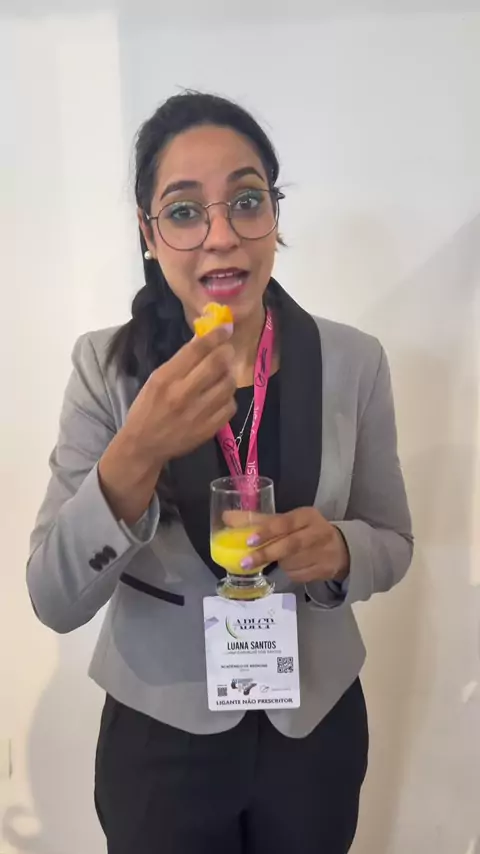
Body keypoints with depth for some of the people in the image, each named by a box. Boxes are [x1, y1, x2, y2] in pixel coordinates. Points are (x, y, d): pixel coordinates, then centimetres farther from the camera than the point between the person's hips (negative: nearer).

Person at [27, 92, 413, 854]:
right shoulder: (105, 367, -14)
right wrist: (136, 454, -34)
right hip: (158, 735, -1)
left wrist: (338, 549, -23)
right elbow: (54, 601, -18)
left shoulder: (354, 361, -11)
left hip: (317, 725, 2)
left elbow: (392, 542, -1)